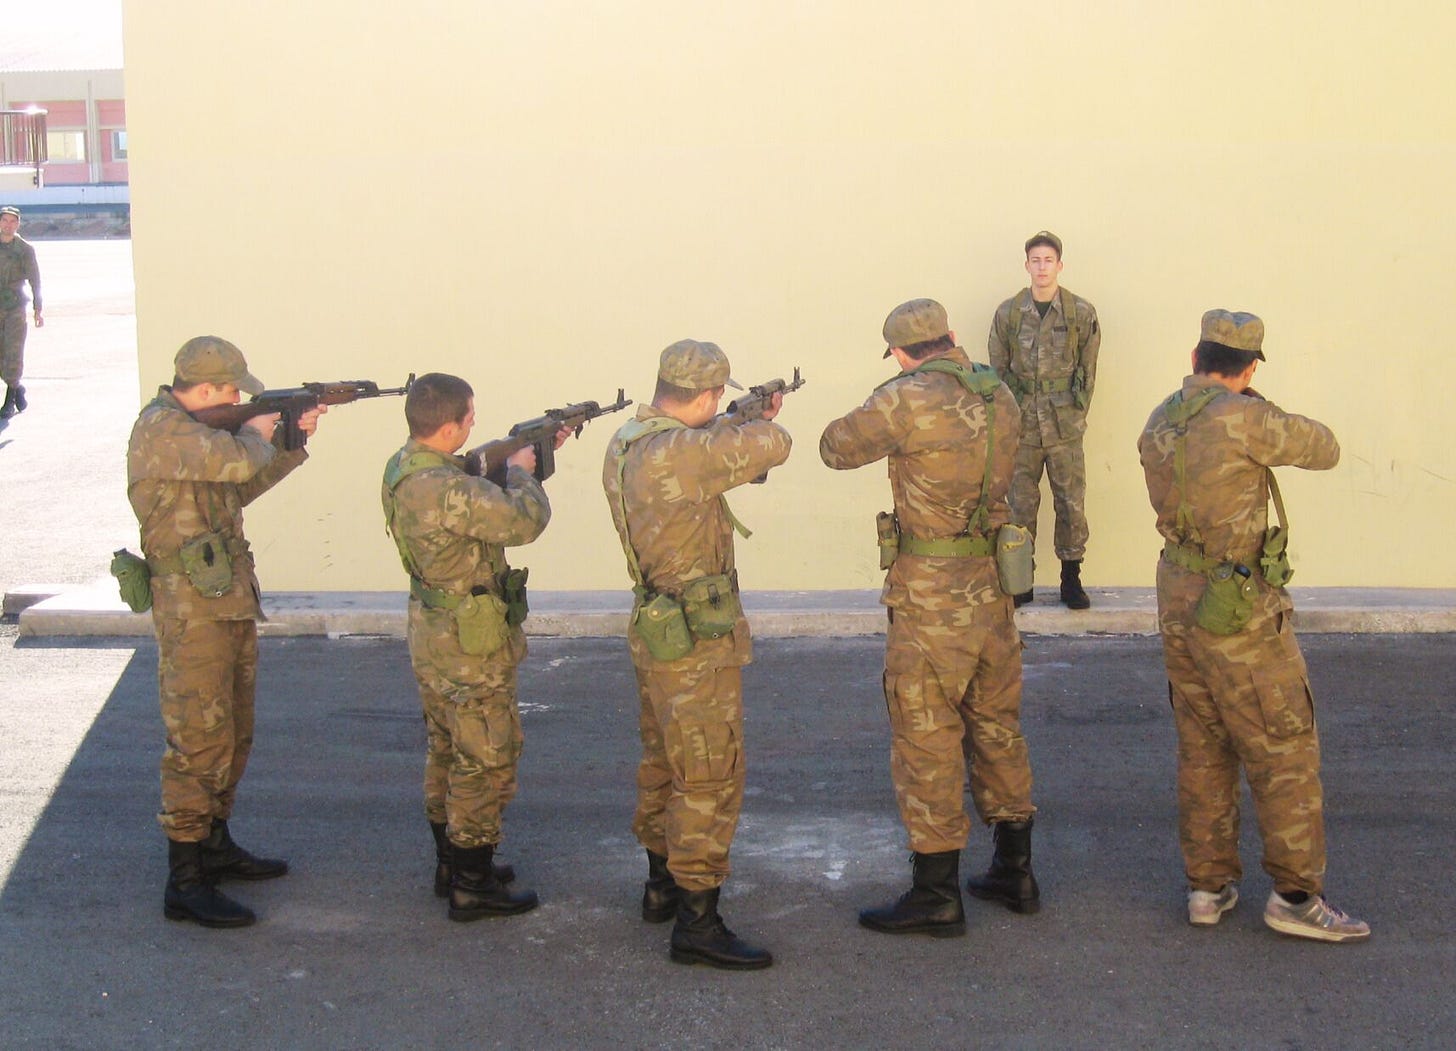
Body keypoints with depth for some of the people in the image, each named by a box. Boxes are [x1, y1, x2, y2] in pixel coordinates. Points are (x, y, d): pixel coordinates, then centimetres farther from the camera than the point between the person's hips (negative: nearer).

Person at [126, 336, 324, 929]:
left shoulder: (192, 428, 15)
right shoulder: (162, 429, -16)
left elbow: (241, 488, 25)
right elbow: (237, 461, -29)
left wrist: (293, 441, 17)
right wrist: (256, 433, -7)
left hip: (232, 601, 10)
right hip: (195, 608, -10)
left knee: (234, 735, 17)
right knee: (199, 741, -8)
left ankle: (214, 845, 30)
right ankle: (184, 883, -4)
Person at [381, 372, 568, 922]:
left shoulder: (403, 467, 2)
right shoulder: (446, 490, -29)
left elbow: (478, 483, 15)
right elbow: (524, 520, -27)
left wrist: (522, 455, 8)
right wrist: (521, 472, -10)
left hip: (432, 638, 10)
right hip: (471, 648, -10)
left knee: (447, 753, 20)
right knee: (487, 763, 2)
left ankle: (451, 863, 33)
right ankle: (473, 886, 9)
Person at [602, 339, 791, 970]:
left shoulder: (627, 443, 5)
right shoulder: (680, 452, -26)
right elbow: (771, 447, -21)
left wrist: (748, 426, 9)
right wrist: (756, 425, 1)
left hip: (656, 628, 10)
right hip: (696, 641, -10)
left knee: (665, 764, 21)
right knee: (711, 778, -3)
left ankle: (662, 885, 35)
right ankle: (697, 922, 1)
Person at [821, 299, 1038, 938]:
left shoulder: (910, 399, -16)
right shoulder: (999, 396, 6)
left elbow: (837, 448, -5)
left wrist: (880, 409, 15)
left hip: (933, 598, -7)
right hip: (993, 589, 7)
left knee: (927, 741, 1)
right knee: (996, 727, 18)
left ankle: (935, 897, 7)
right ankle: (1014, 874, 27)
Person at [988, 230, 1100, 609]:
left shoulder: (1082, 313, 1)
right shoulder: (1007, 313, 2)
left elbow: (1088, 371, 5)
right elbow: (998, 369, 7)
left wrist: (1076, 414, 1)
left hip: (1065, 427, -1)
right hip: (1021, 427, 1)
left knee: (1071, 503, 3)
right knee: (1021, 505, 5)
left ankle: (1071, 578, 14)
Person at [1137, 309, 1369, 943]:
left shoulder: (1157, 426, 5)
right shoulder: (1240, 417, -20)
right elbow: (1323, 451, -6)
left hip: (1179, 598, 8)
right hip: (1239, 607, -8)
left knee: (1203, 748, 15)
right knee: (1285, 749, 2)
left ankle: (1208, 886, 20)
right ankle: (1296, 895, 8)